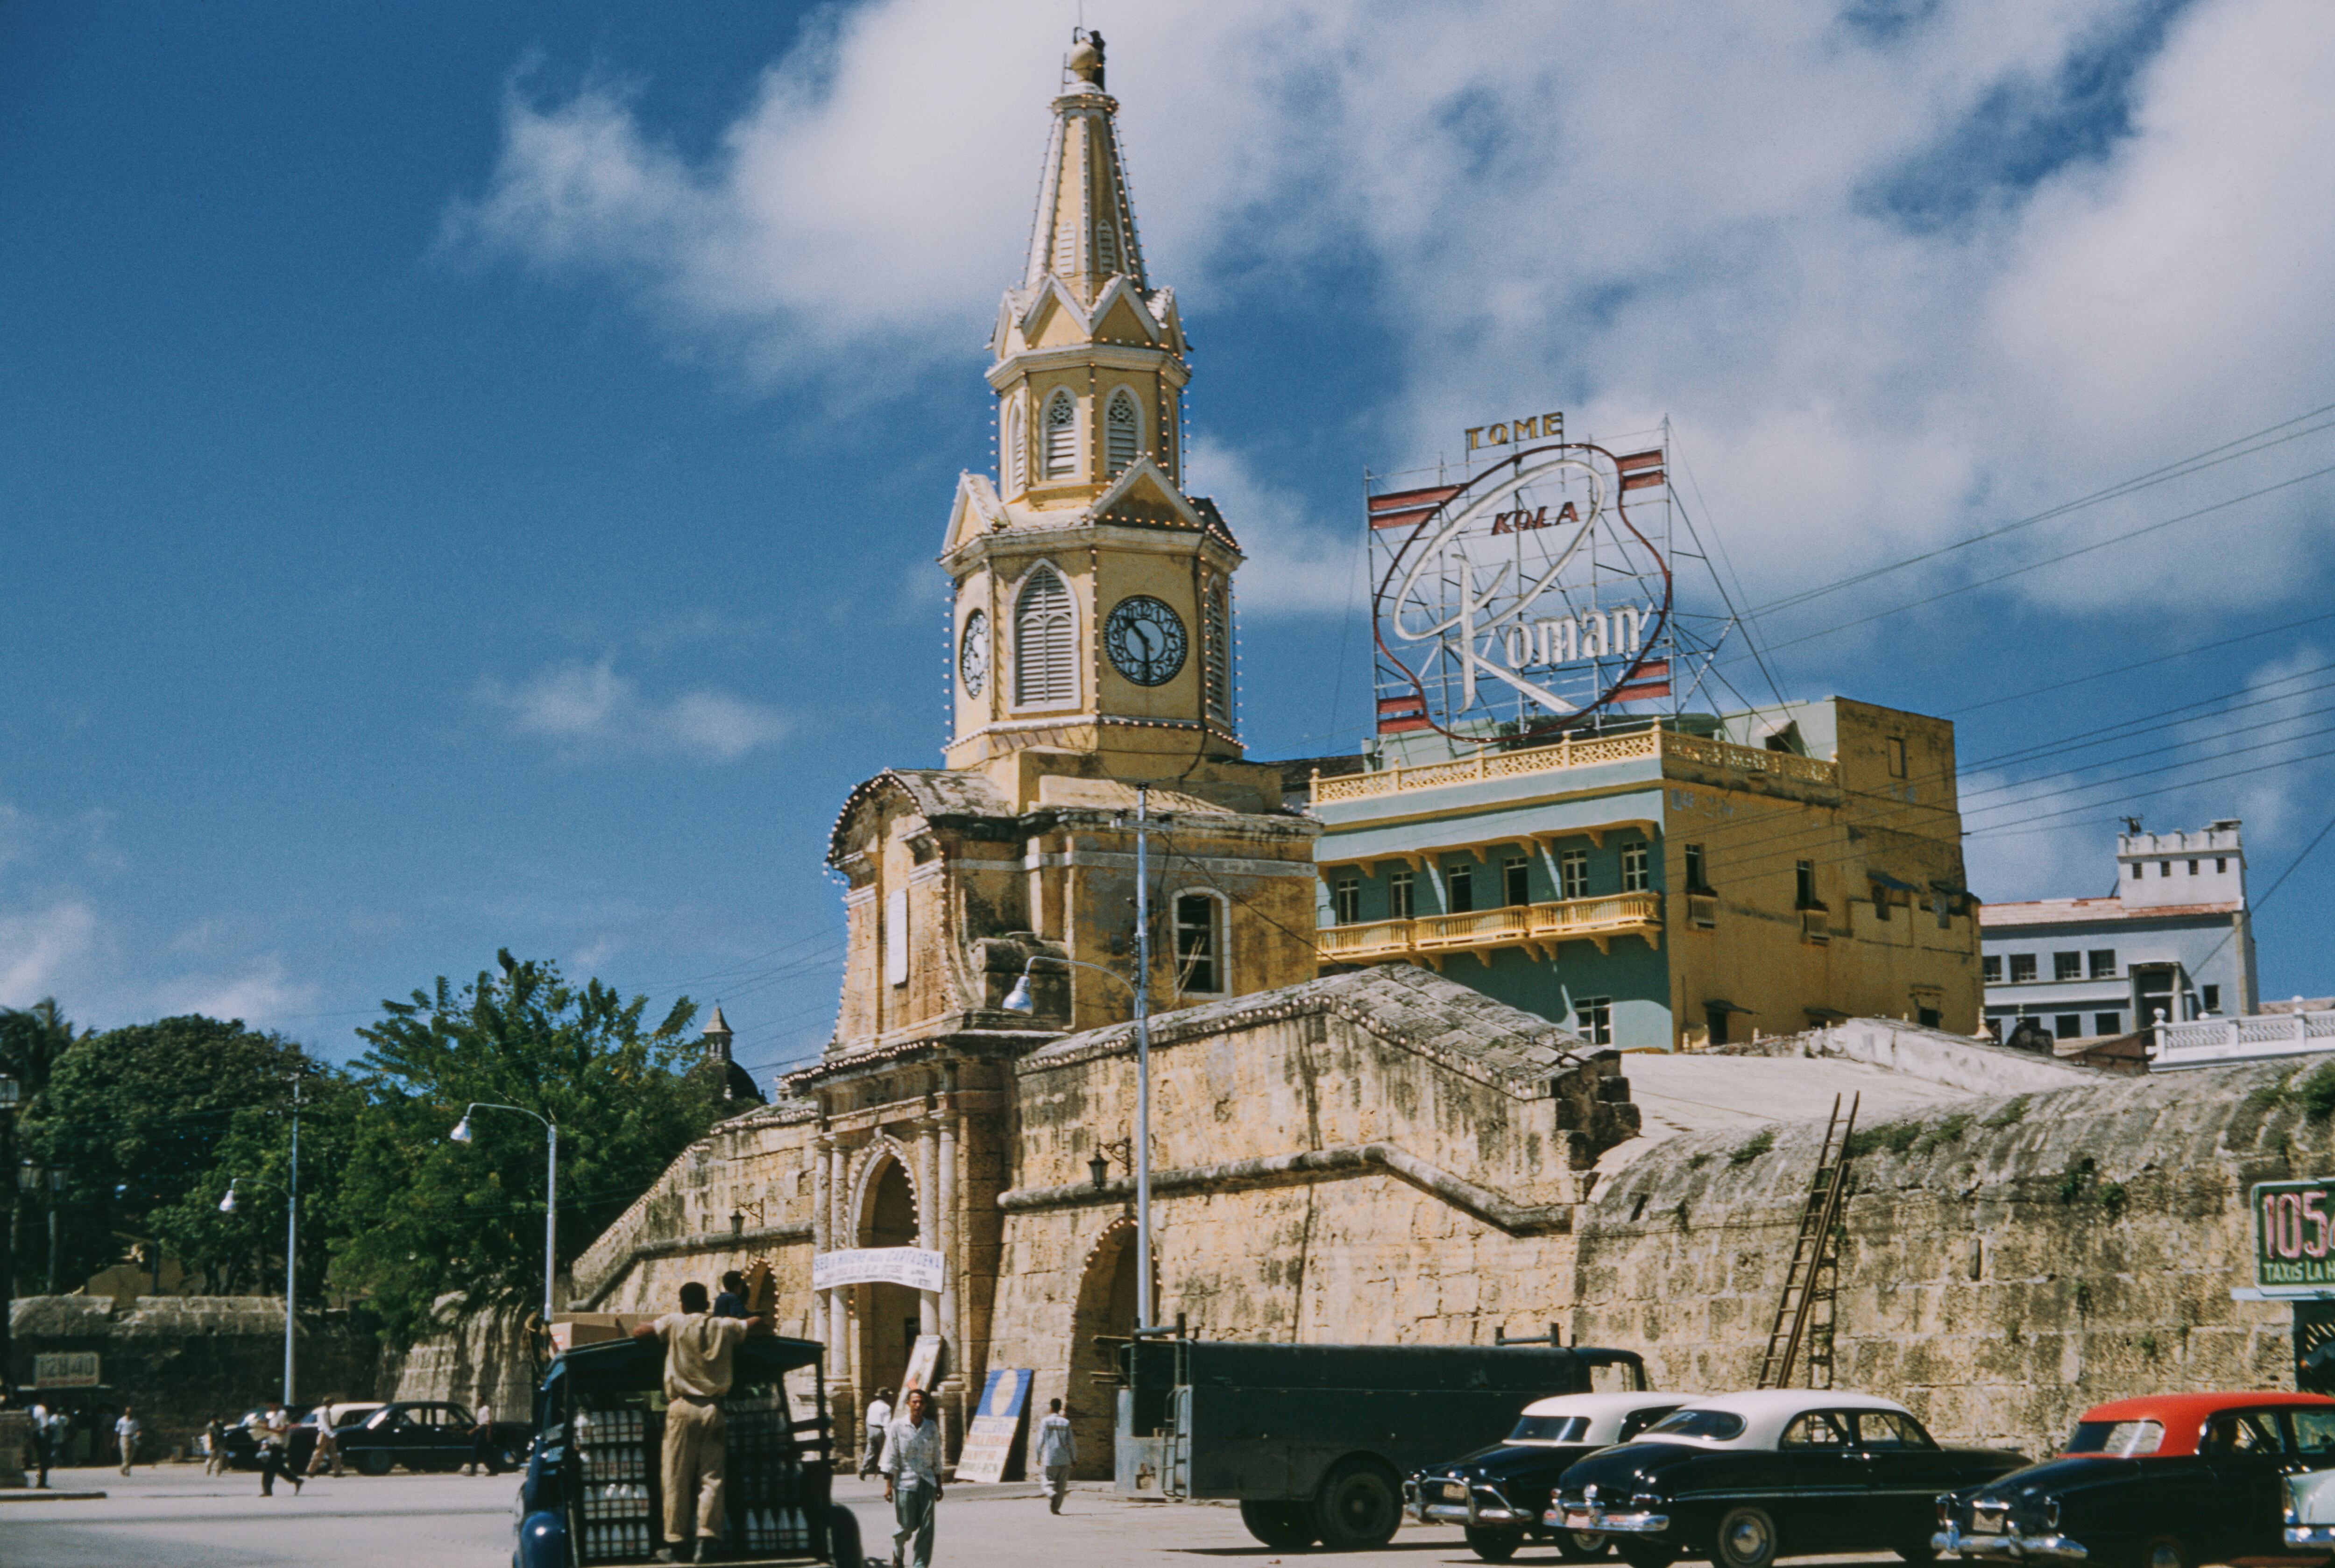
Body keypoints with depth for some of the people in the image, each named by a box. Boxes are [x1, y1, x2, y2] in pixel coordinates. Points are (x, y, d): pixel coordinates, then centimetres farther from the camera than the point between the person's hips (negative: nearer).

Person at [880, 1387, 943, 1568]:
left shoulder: (932, 1427, 6)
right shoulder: (897, 1427, -4)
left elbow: (936, 1458, 12)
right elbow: (890, 1458, -5)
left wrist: (938, 1485, 13)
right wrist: (888, 1485, -9)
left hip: (927, 1482, 3)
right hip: (905, 1482, -3)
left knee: (926, 1527, -4)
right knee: (906, 1525, 2)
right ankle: (897, 1550, 33)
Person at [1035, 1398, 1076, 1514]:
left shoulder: (1045, 1422, -2)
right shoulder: (1066, 1423, 4)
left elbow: (1041, 1441, -5)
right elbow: (1071, 1442, 1)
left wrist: (1038, 1457, 3)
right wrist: (1074, 1459, 6)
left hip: (1049, 1459, -2)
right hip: (1064, 1459, 2)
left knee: (1049, 1483, 5)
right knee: (1061, 1485, 10)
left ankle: (1052, 1494, -26)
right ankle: (1056, 1507, 6)